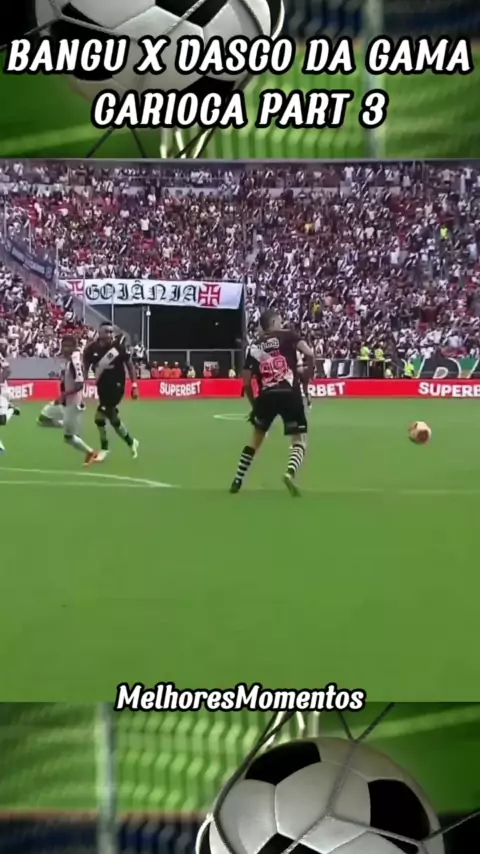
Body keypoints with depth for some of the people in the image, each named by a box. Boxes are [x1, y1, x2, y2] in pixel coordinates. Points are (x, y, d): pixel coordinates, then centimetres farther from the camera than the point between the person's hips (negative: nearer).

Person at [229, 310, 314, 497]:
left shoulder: (254, 346, 16)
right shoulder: (288, 335, 8)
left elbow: (247, 383, 12)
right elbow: (310, 354, -9)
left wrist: (254, 405, 25)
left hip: (266, 396, 3)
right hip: (290, 394, -3)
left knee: (255, 439, 24)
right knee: (299, 441, 6)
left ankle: (237, 482, 26)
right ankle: (290, 472, -24)